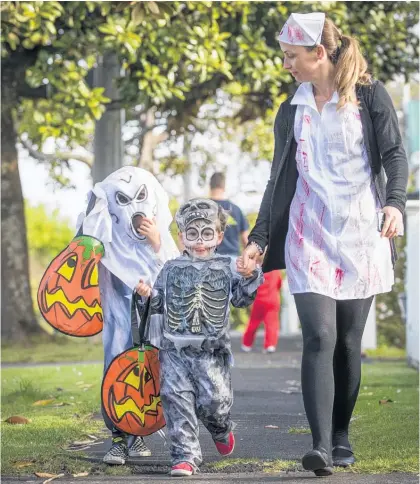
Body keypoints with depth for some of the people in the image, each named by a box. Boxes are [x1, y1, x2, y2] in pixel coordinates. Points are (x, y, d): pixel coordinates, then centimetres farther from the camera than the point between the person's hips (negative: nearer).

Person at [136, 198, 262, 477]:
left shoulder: (228, 267, 8)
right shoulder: (172, 269, 12)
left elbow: (242, 299, 1)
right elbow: (160, 304, 16)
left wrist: (249, 276, -16)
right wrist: (148, 294, -4)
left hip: (211, 351, -1)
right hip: (174, 349, 1)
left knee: (214, 400, -7)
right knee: (177, 399, -10)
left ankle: (221, 430, 30)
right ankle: (186, 456, -7)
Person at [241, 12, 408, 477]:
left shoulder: (369, 95, 1)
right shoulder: (291, 112, 10)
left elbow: (394, 155, -3)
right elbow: (279, 180, 13)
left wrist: (394, 203, -20)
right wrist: (259, 239, 9)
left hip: (361, 234, -1)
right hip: (309, 235, 1)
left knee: (348, 342, 3)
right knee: (319, 338, -13)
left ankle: (340, 436, 19)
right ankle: (321, 446, -20)